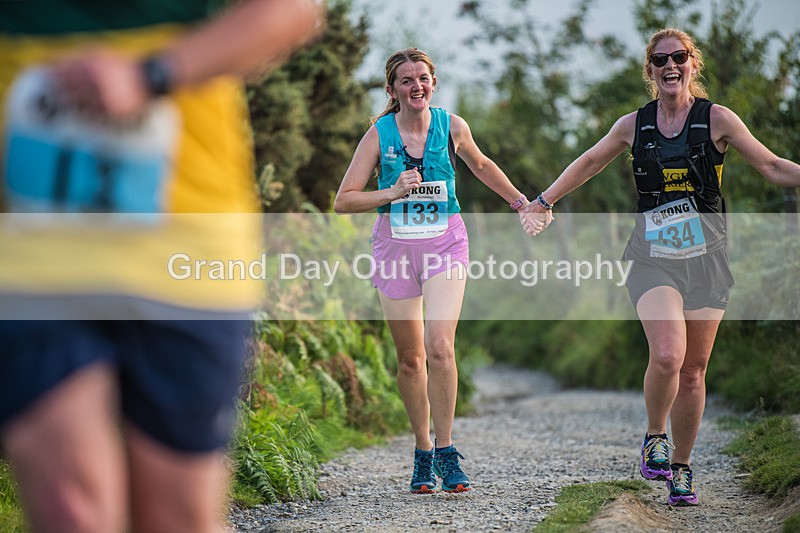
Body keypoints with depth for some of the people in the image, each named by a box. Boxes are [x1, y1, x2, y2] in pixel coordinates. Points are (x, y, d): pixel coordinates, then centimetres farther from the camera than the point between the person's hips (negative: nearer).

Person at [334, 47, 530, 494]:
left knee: (440, 346, -18)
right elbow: (343, 201, -2)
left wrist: (521, 202, 29)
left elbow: (481, 166, 23)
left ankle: (446, 452, -10)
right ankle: (423, 451, 21)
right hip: (396, 243, 1)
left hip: (445, 241, -1)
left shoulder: (452, 126, 2)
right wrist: (391, 193, -16)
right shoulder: (379, 134, -1)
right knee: (410, 357, 6)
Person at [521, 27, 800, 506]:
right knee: (667, 355, -22)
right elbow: (589, 163, 22)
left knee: (693, 371, 3)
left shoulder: (716, 120, 1)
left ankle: (681, 467, 20)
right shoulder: (634, 126, 6)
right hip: (654, 255, 0)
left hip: (705, 256, 0)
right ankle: (655, 438, 4)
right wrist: (544, 202, 26)